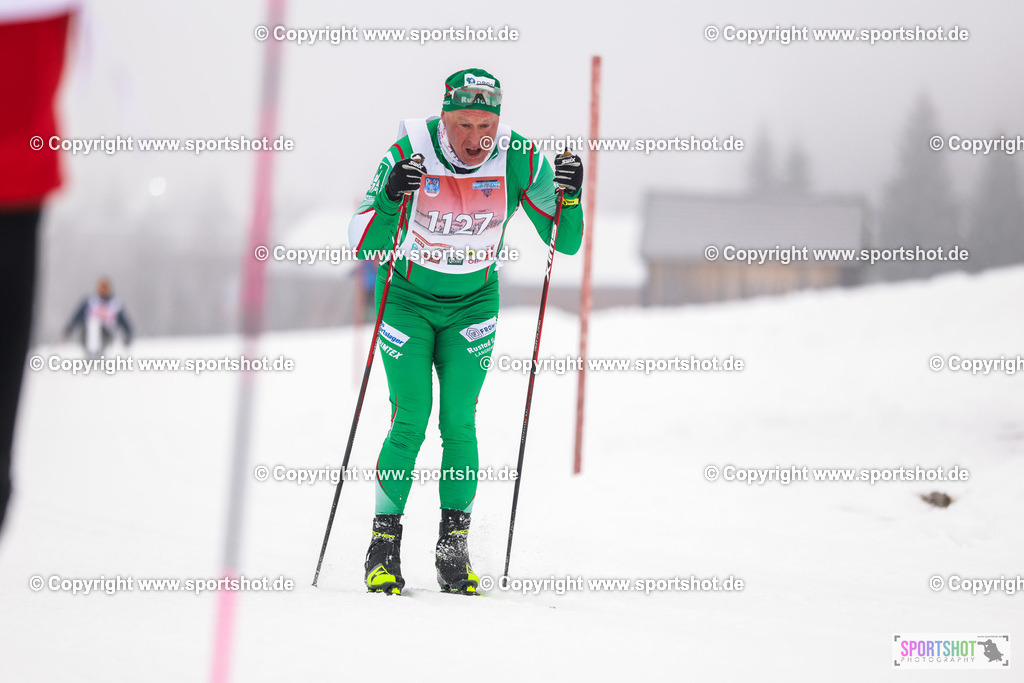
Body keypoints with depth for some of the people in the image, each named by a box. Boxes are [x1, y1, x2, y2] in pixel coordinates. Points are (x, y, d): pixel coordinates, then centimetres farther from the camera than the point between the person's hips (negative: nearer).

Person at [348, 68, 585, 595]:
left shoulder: (519, 159, -18)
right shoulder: (409, 154, -23)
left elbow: (565, 242, -11)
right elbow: (363, 245, -22)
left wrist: (569, 197, -30)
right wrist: (390, 200, -40)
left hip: (473, 303, 1)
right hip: (407, 298, -1)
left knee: (459, 422, -6)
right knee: (410, 421, -10)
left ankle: (454, 550, 5)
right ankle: (384, 545, 2)